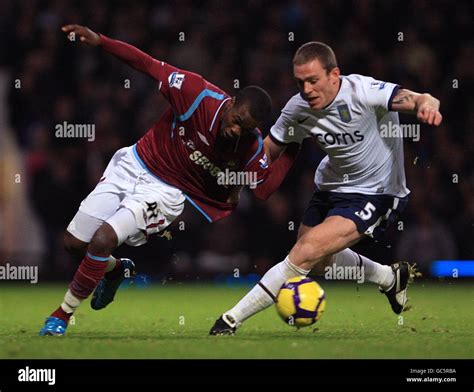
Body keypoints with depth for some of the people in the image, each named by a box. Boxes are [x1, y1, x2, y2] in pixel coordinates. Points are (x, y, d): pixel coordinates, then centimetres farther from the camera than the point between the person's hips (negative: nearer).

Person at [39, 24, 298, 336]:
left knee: (103, 240, -24)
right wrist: (100, 41, -28)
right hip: (133, 165, 2)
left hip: (166, 191, -2)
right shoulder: (199, 93, -23)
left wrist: (292, 153, -22)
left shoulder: (251, 147, -16)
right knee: (74, 243, 5)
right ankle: (117, 269, 41)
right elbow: (149, 65, -19)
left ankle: (62, 316, -5)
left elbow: (264, 189, -9)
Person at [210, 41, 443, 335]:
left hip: (375, 195, -7)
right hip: (331, 187, 7)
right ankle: (390, 278, 47)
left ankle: (232, 320, -13)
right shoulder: (298, 108, -11)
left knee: (307, 253, -22)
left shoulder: (362, 91, -27)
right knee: (318, 263, 22)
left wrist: (426, 104, -63)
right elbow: (267, 152, 2)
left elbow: (416, 100, -39)